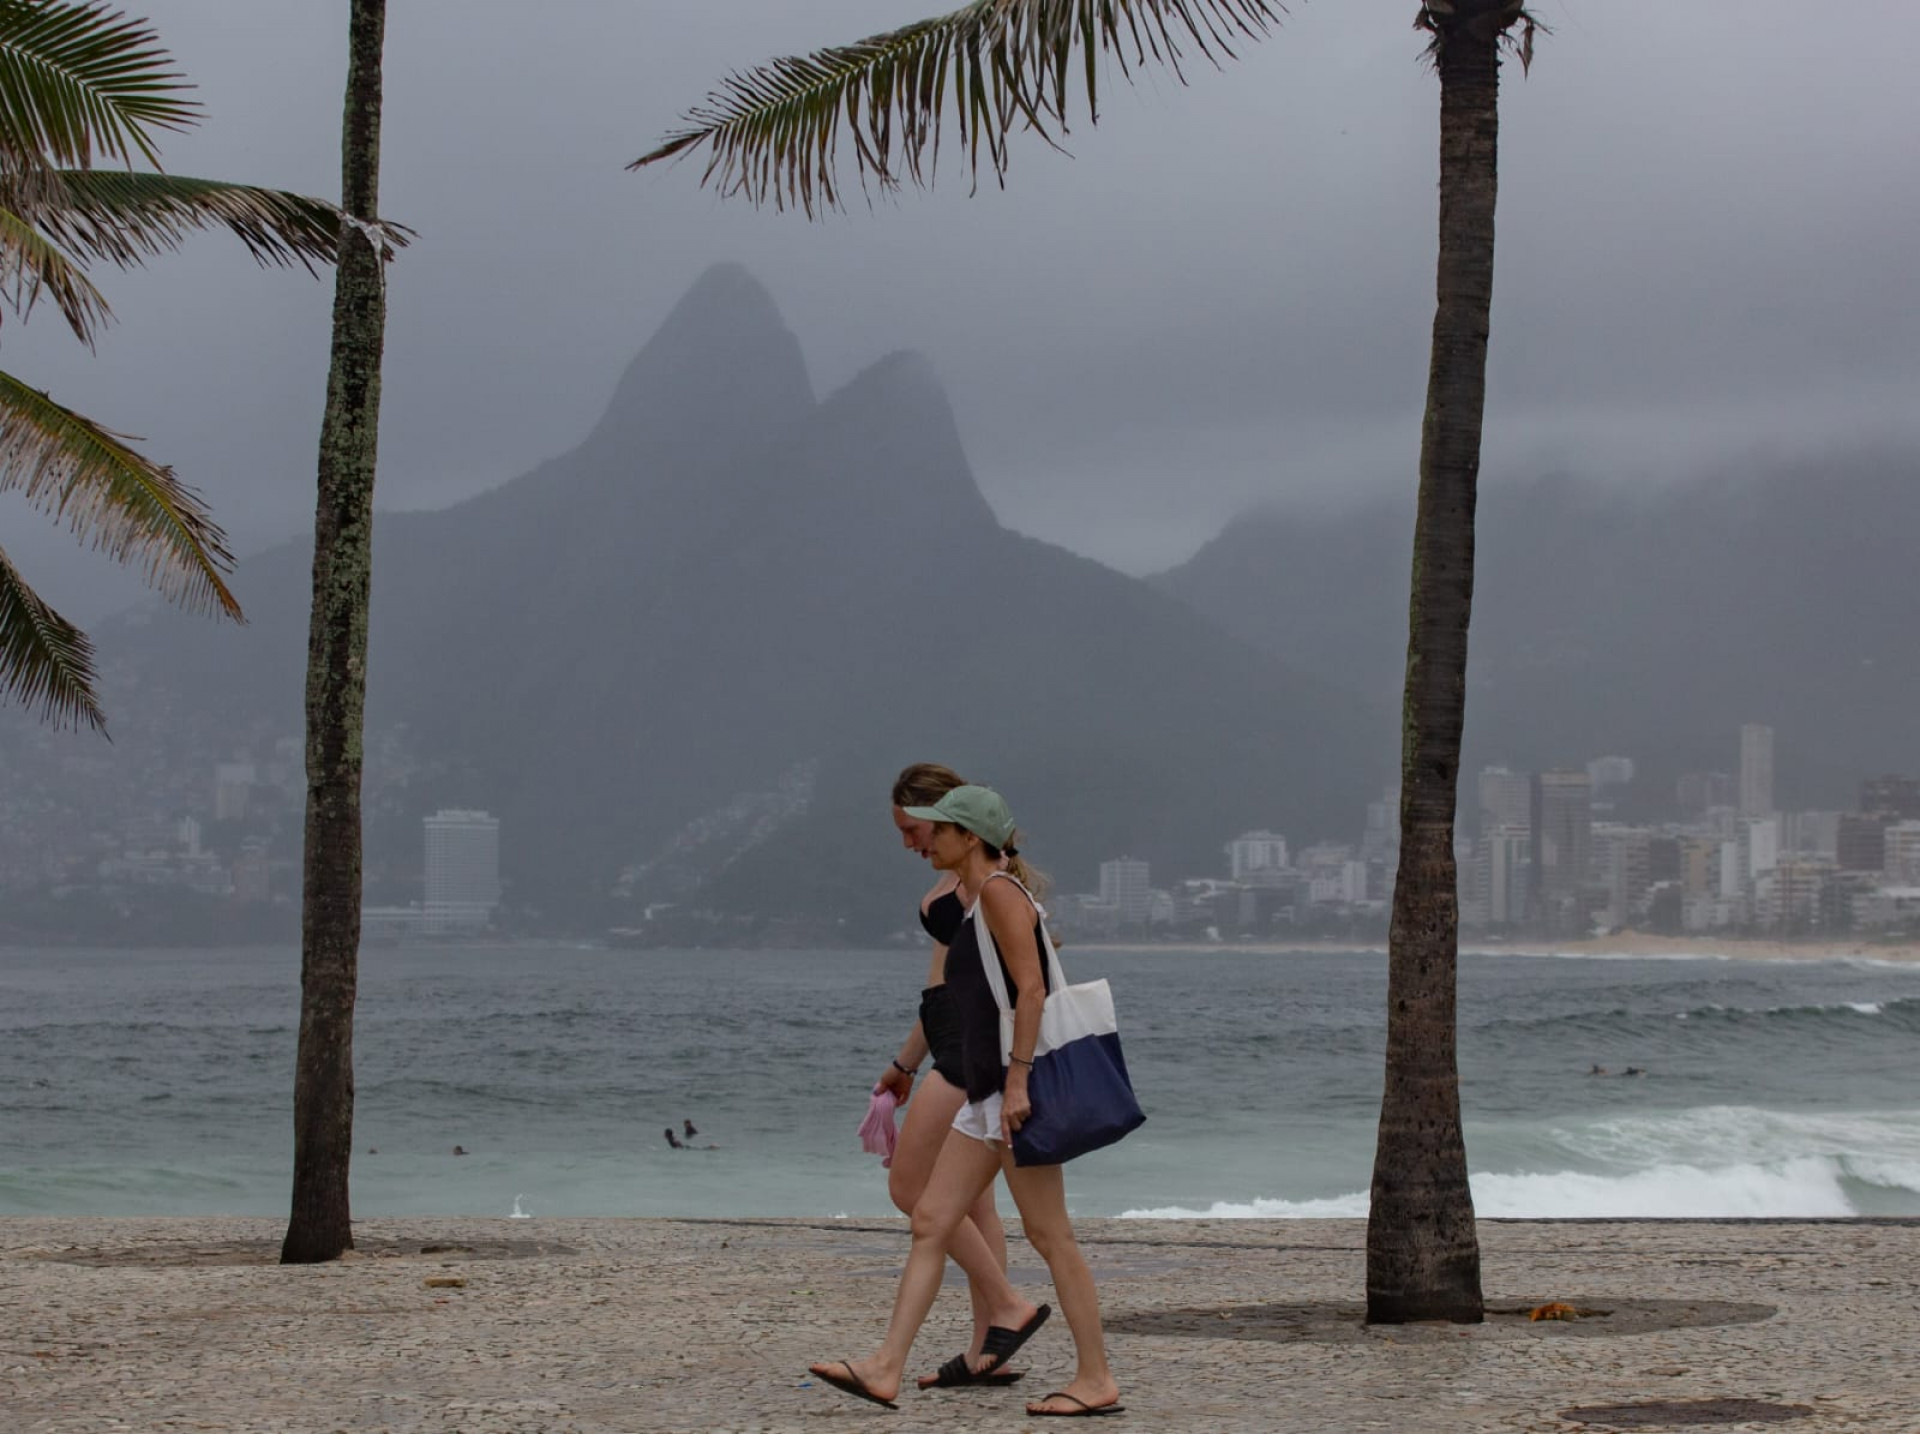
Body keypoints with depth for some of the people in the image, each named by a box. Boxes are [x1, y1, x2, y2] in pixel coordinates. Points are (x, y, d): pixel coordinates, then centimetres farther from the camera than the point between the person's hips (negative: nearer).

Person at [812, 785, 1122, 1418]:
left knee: (1049, 1235, -6)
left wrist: (1017, 1080, -23)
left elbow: (1031, 988, -17)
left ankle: (1097, 1381, -1)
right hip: (987, 1091, 10)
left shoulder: (999, 892, -9)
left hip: (1016, 1082, -10)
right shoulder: (977, 903, 20)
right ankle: (885, 1370, 3)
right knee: (930, 1222, 5)